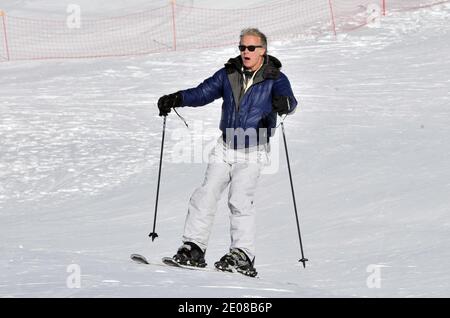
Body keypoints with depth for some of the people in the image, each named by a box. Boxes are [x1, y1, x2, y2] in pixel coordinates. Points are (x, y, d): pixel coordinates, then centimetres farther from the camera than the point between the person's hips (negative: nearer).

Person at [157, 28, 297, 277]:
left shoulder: (274, 79, -6)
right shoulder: (229, 74, 5)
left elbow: (289, 100, -23)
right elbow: (203, 92, -1)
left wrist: (283, 103, -48)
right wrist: (177, 99, -17)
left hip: (253, 153, -4)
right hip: (225, 147, 4)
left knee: (240, 199, -18)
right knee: (205, 195, -4)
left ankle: (242, 256, -15)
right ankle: (193, 248, 2)